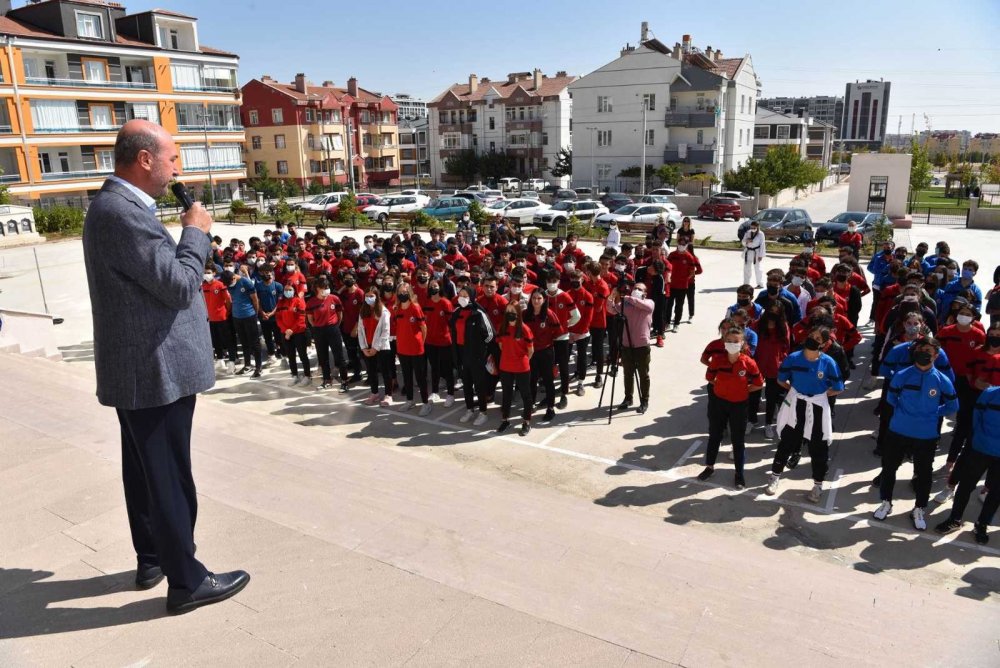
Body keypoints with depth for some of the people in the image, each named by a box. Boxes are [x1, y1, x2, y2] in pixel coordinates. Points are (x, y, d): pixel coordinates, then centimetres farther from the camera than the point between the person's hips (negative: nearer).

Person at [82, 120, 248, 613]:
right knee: (170, 480, 0)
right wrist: (196, 231, -11)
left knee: (145, 472, 20)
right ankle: (186, 581, 14)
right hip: (155, 370, -11)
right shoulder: (123, 212, -22)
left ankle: (151, 559, 36)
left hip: (137, 368, 11)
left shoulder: (116, 205, 12)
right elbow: (180, 285, -22)